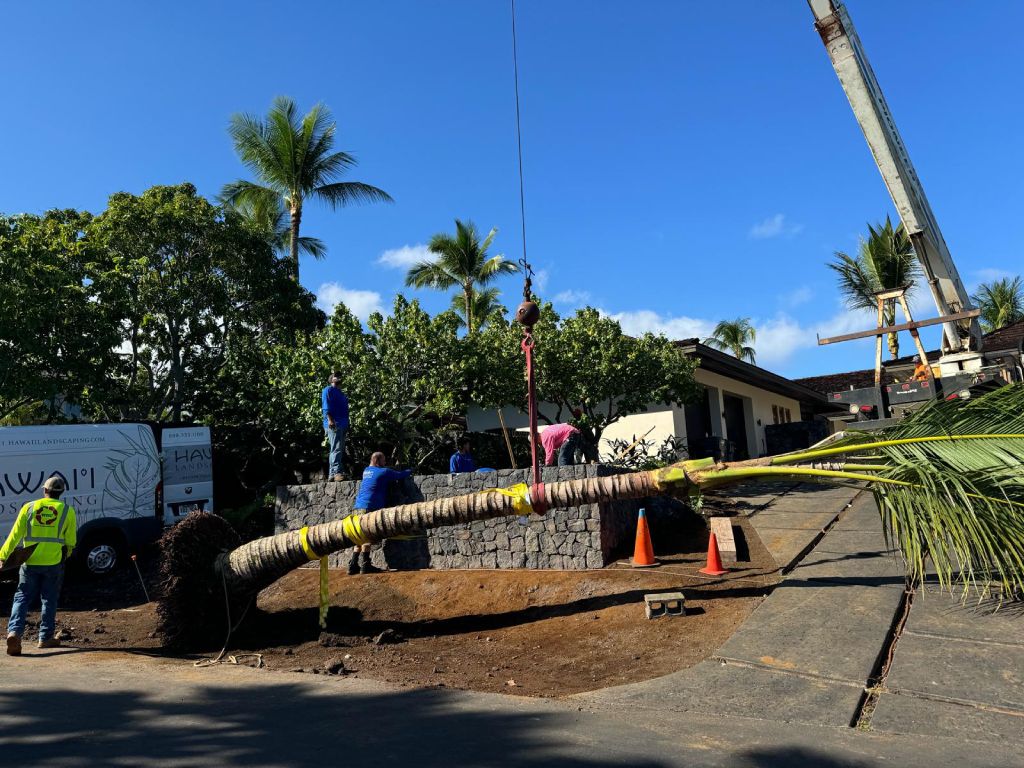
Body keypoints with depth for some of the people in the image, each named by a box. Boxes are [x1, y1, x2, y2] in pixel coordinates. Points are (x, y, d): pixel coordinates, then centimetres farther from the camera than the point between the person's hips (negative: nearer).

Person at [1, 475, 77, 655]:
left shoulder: (29, 507, 1)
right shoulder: (67, 510, -1)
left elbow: (15, 535, -2)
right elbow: (71, 541, 2)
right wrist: (64, 554, 21)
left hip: (30, 562, 1)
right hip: (54, 563, -1)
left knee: (22, 598, 9)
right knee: (49, 600, 10)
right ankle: (45, 637, 15)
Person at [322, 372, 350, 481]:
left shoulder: (341, 393, 27)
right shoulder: (328, 390, 0)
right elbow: (326, 406, -12)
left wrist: (347, 424, 23)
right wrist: (330, 419, -24)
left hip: (342, 425, 10)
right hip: (334, 424, -10)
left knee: (340, 450, 9)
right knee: (336, 449, -17)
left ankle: (331, 474, 12)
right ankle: (336, 472, -22)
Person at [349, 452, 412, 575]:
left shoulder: (366, 471, 23)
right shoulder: (384, 472, 1)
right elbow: (401, 475, 8)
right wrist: (410, 470, 29)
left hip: (358, 507, 7)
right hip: (369, 507, -7)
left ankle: (353, 565, 3)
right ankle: (365, 564, -9)